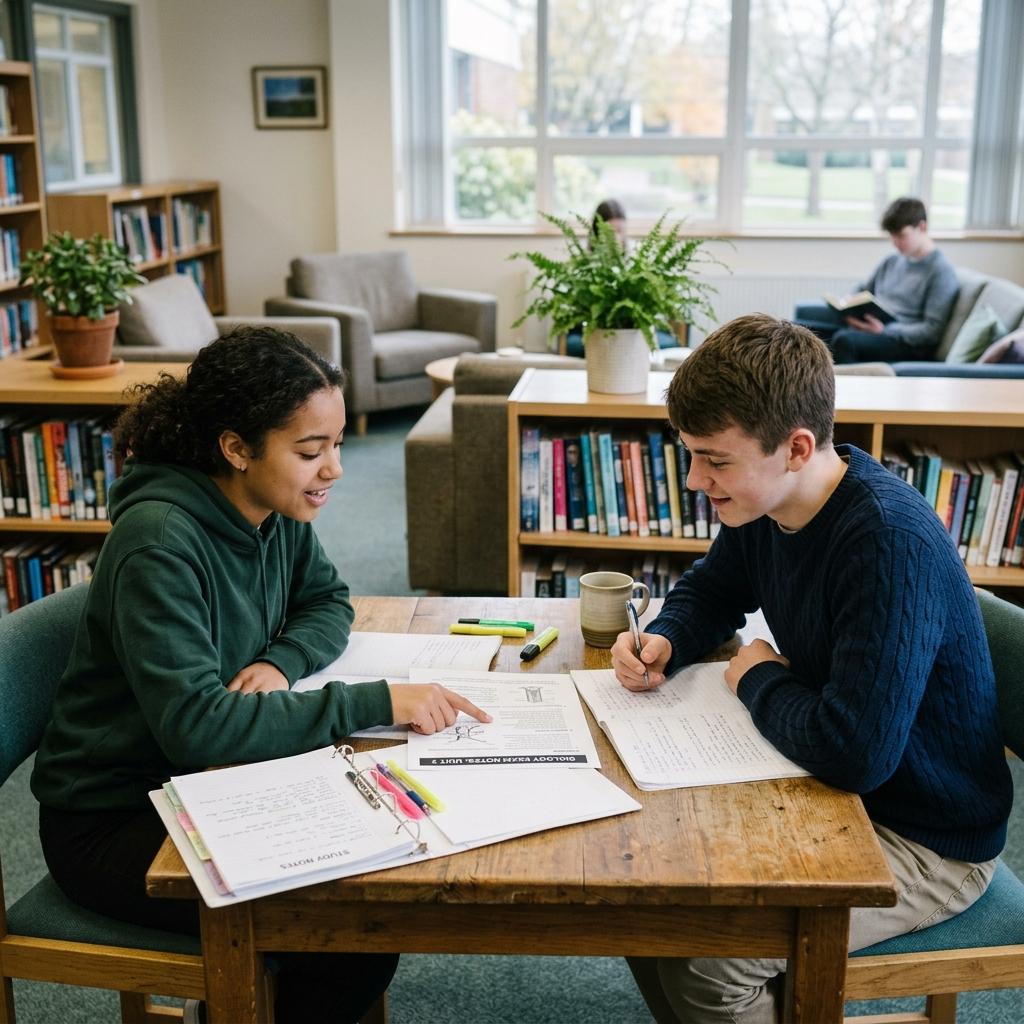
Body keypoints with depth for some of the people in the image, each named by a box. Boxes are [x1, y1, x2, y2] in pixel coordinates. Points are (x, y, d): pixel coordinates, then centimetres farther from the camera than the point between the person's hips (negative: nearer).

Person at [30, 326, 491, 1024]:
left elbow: (328, 601, 12)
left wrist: (279, 662, -11)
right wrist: (376, 704, -33)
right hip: (114, 820, -7)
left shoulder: (276, 512, -4)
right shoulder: (160, 542, -27)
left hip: (211, 782, 8)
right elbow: (193, 726, -33)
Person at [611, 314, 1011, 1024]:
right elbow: (709, 592, 16)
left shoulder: (892, 545, -32)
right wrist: (664, 643, -7)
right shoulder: (764, 506, -5)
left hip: (928, 840, -8)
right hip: (828, 786, 8)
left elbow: (855, 754, -37)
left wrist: (759, 680, -18)